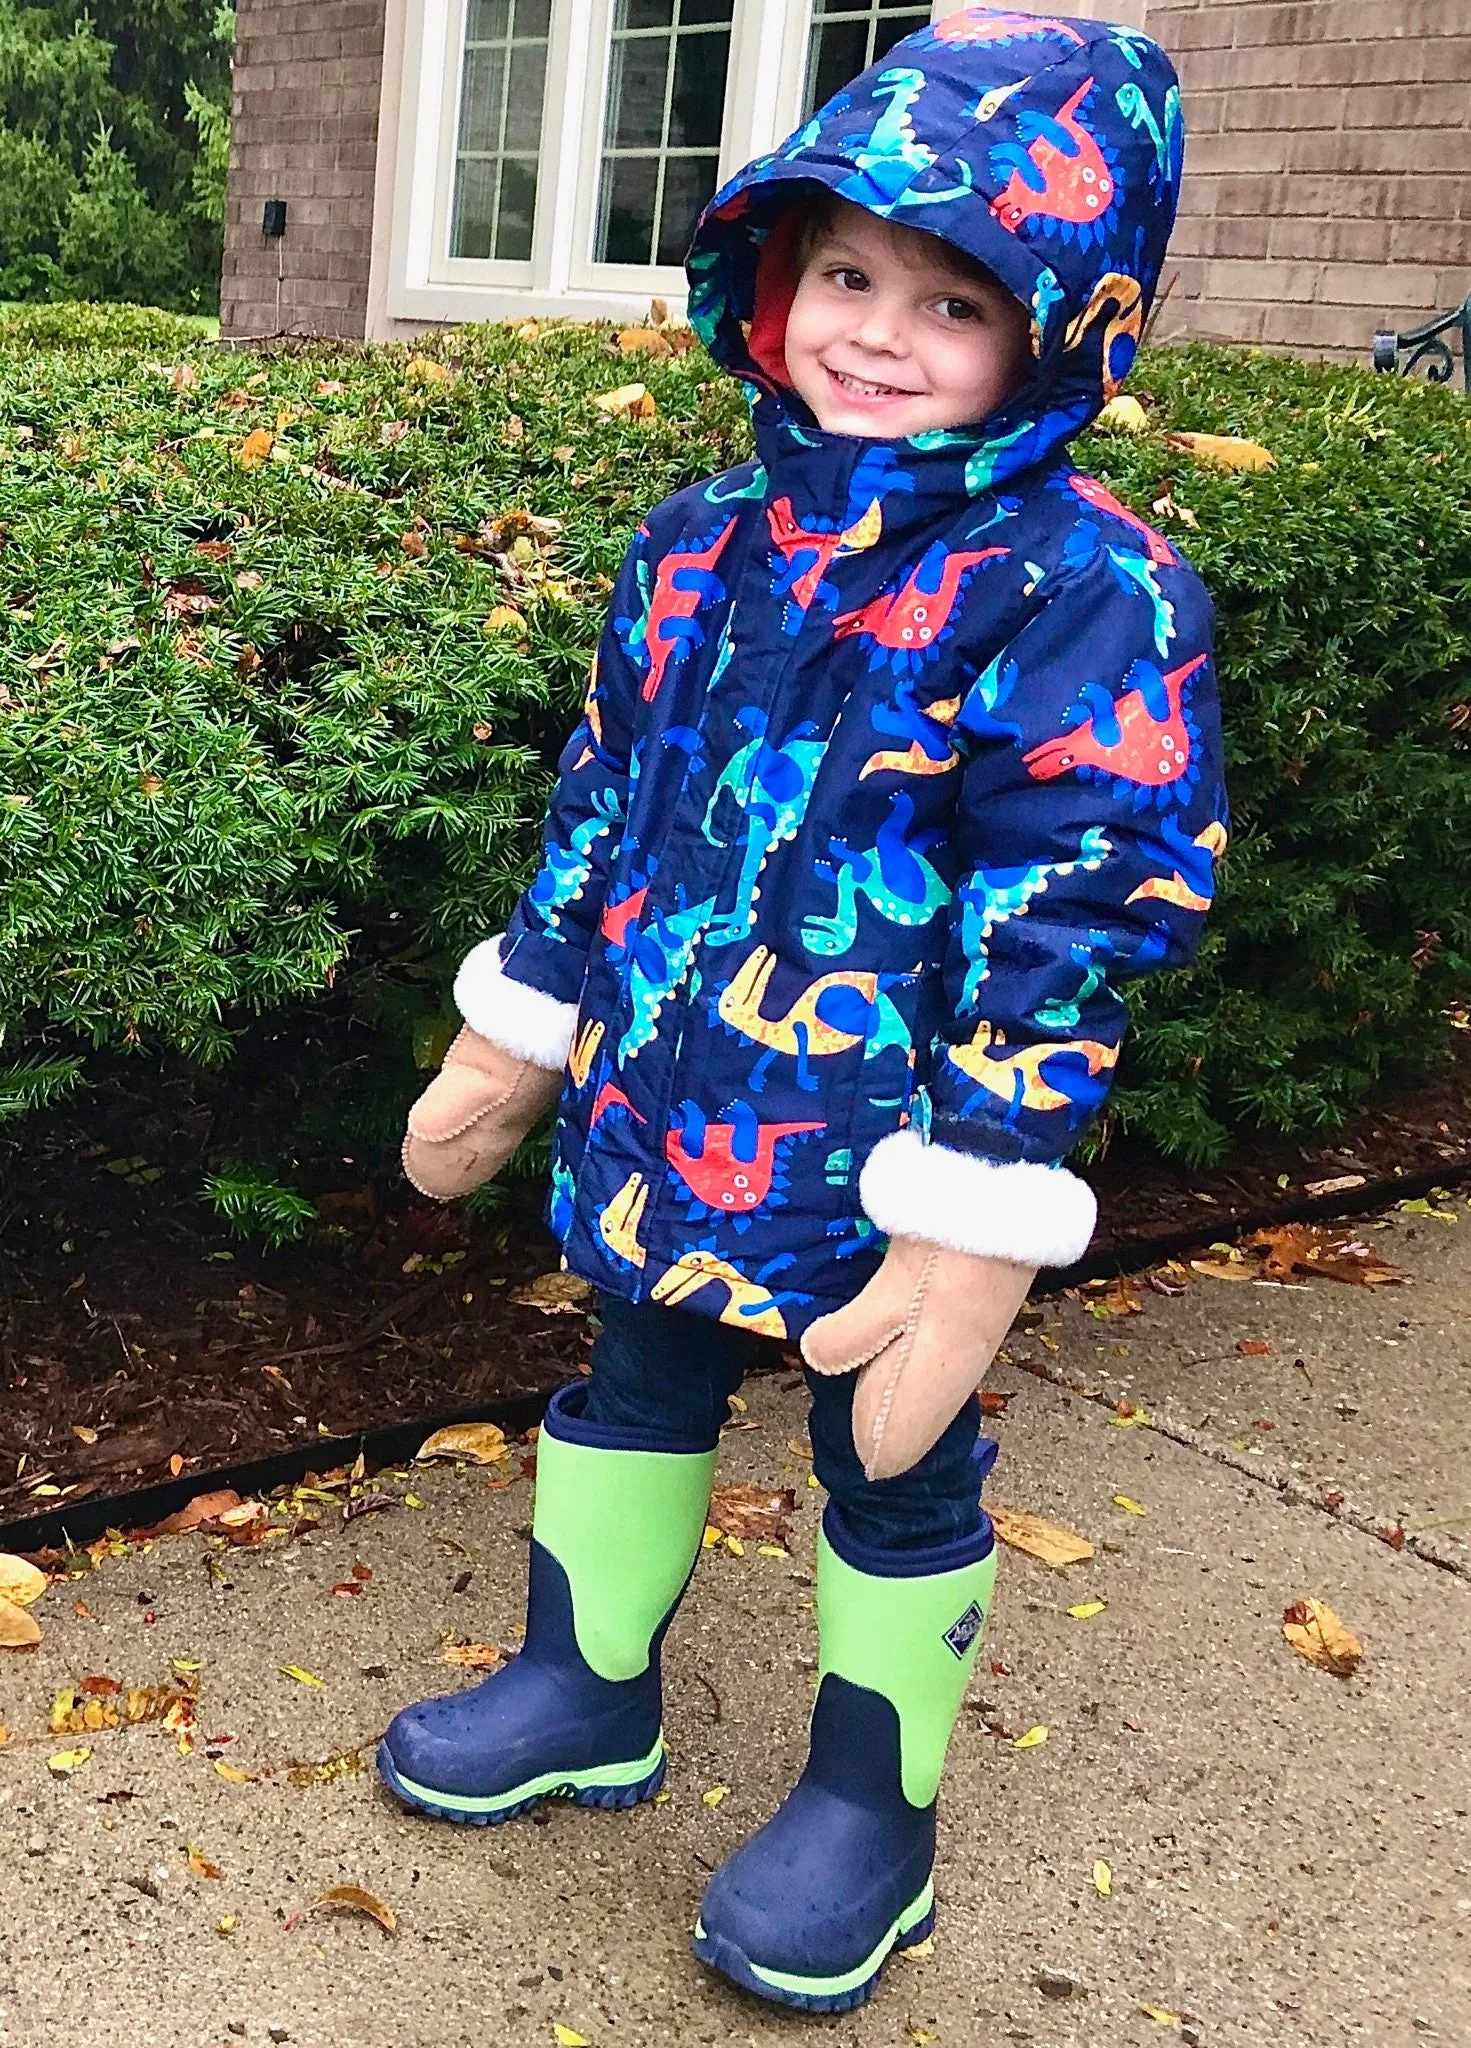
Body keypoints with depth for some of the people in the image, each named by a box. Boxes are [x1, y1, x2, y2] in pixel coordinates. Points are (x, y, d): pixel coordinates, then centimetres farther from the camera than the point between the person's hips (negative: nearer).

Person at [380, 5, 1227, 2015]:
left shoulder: (1079, 593, -17)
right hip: (663, 1114, 6)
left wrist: (971, 1231, -21)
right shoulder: (703, 545, 2)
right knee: (633, 1393, 23)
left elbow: (1073, 922, -19)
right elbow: (602, 797, 12)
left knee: (896, 1475, 13)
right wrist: (511, 1039, 16)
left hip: (877, 1159, -6)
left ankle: (873, 1812, 36)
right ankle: (586, 1694, 47)